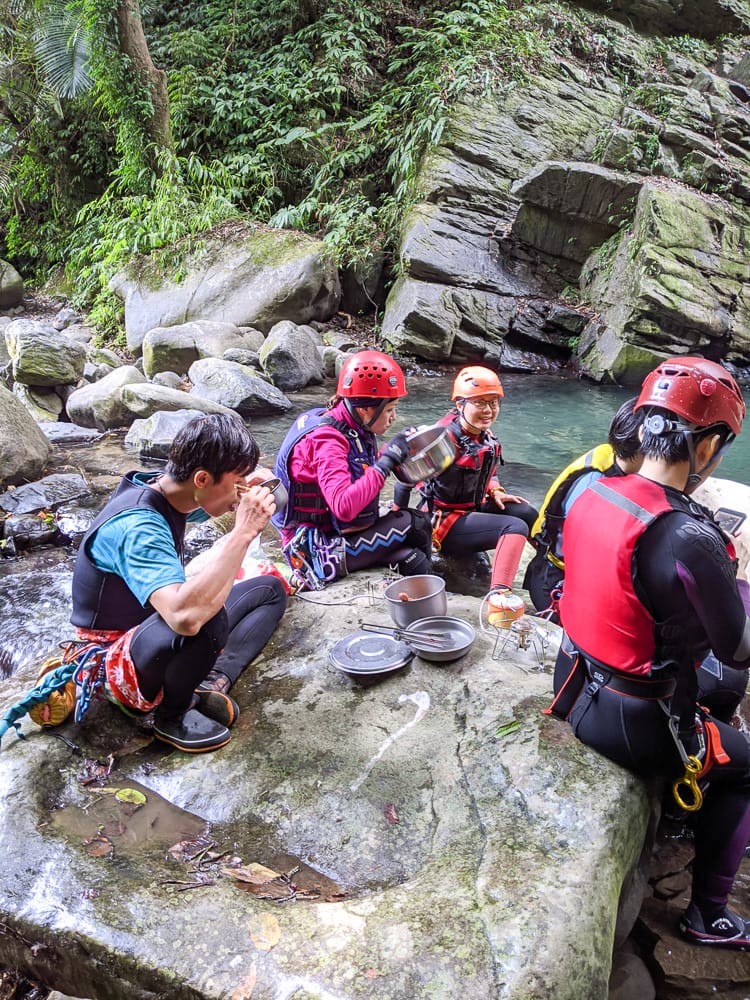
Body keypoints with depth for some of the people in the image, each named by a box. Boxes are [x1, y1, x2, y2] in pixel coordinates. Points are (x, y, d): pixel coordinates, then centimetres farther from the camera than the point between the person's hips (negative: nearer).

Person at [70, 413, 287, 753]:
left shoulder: (165, 488, -6)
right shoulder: (137, 526, -32)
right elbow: (185, 616, -48)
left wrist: (248, 491, -9)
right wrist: (243, 533, -41)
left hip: (159, 634, 9)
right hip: (116, 661, -9)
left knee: (270, 589, 9)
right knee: (208, 617, -39)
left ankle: (213, 682, -8)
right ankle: (171, 715, -11)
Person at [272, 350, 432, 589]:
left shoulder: (356, 430, 4)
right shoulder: (326, 440, -23)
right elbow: (344, 507, -34)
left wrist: (396, 451, 0)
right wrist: (387, 461, -26)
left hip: (340, 535, 8)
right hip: (316, 552, -8)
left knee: (411, 559, -8)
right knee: (412, 522, -13)